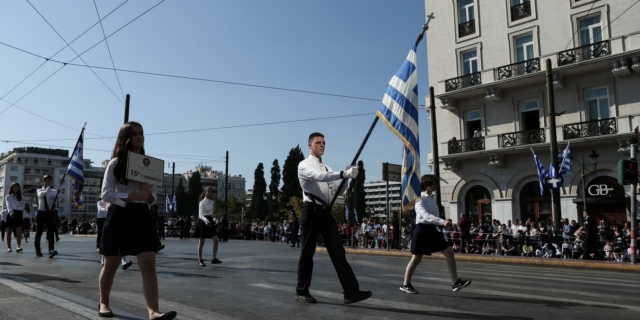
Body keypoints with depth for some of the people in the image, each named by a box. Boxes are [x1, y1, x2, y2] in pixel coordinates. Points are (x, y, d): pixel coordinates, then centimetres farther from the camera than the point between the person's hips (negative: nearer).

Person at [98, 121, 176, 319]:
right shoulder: (115, 163, -1)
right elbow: (106, 194, -8)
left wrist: (149, 194, -11)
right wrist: (132, 196, -21)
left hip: (142, 216, 3)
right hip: (119, 217, -2)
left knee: (148, 265, -11)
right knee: (111, 265, 12)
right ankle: (103, 303, 35)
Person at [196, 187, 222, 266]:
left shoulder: (211, 202, 11)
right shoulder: (202, 202, -11)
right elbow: (200, 215, -19)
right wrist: (206, 221, -35)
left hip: (210, 221, 7)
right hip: (203, 222, -7)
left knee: (216, 240, -3)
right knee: (202, 242, 1)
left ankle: (214, 258, 2)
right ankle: (200, 260, 11)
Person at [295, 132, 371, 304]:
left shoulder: (326, 168, 19)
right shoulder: (304, 165, -2)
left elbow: (337, 191, 13)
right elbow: (319, 176, -24)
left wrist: (345, 178, -6)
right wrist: (344, 173, -33)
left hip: (326, 212, 6)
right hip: (312, 211, -6)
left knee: (338, 252, -1)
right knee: (307, 253, 3)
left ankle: (351, 292, -3)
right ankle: (301, 291, 17)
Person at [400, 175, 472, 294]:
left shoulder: (433, 199, 13)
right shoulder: (420, 199, -13)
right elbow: (425, 215, -28)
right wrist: (442, 221, -39)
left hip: (431, 229, 8)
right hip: (422, 229, -7)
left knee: (449, 251, -3)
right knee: (416, 258, 0)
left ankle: (455, 282, 1)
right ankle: (405, 284, 16)